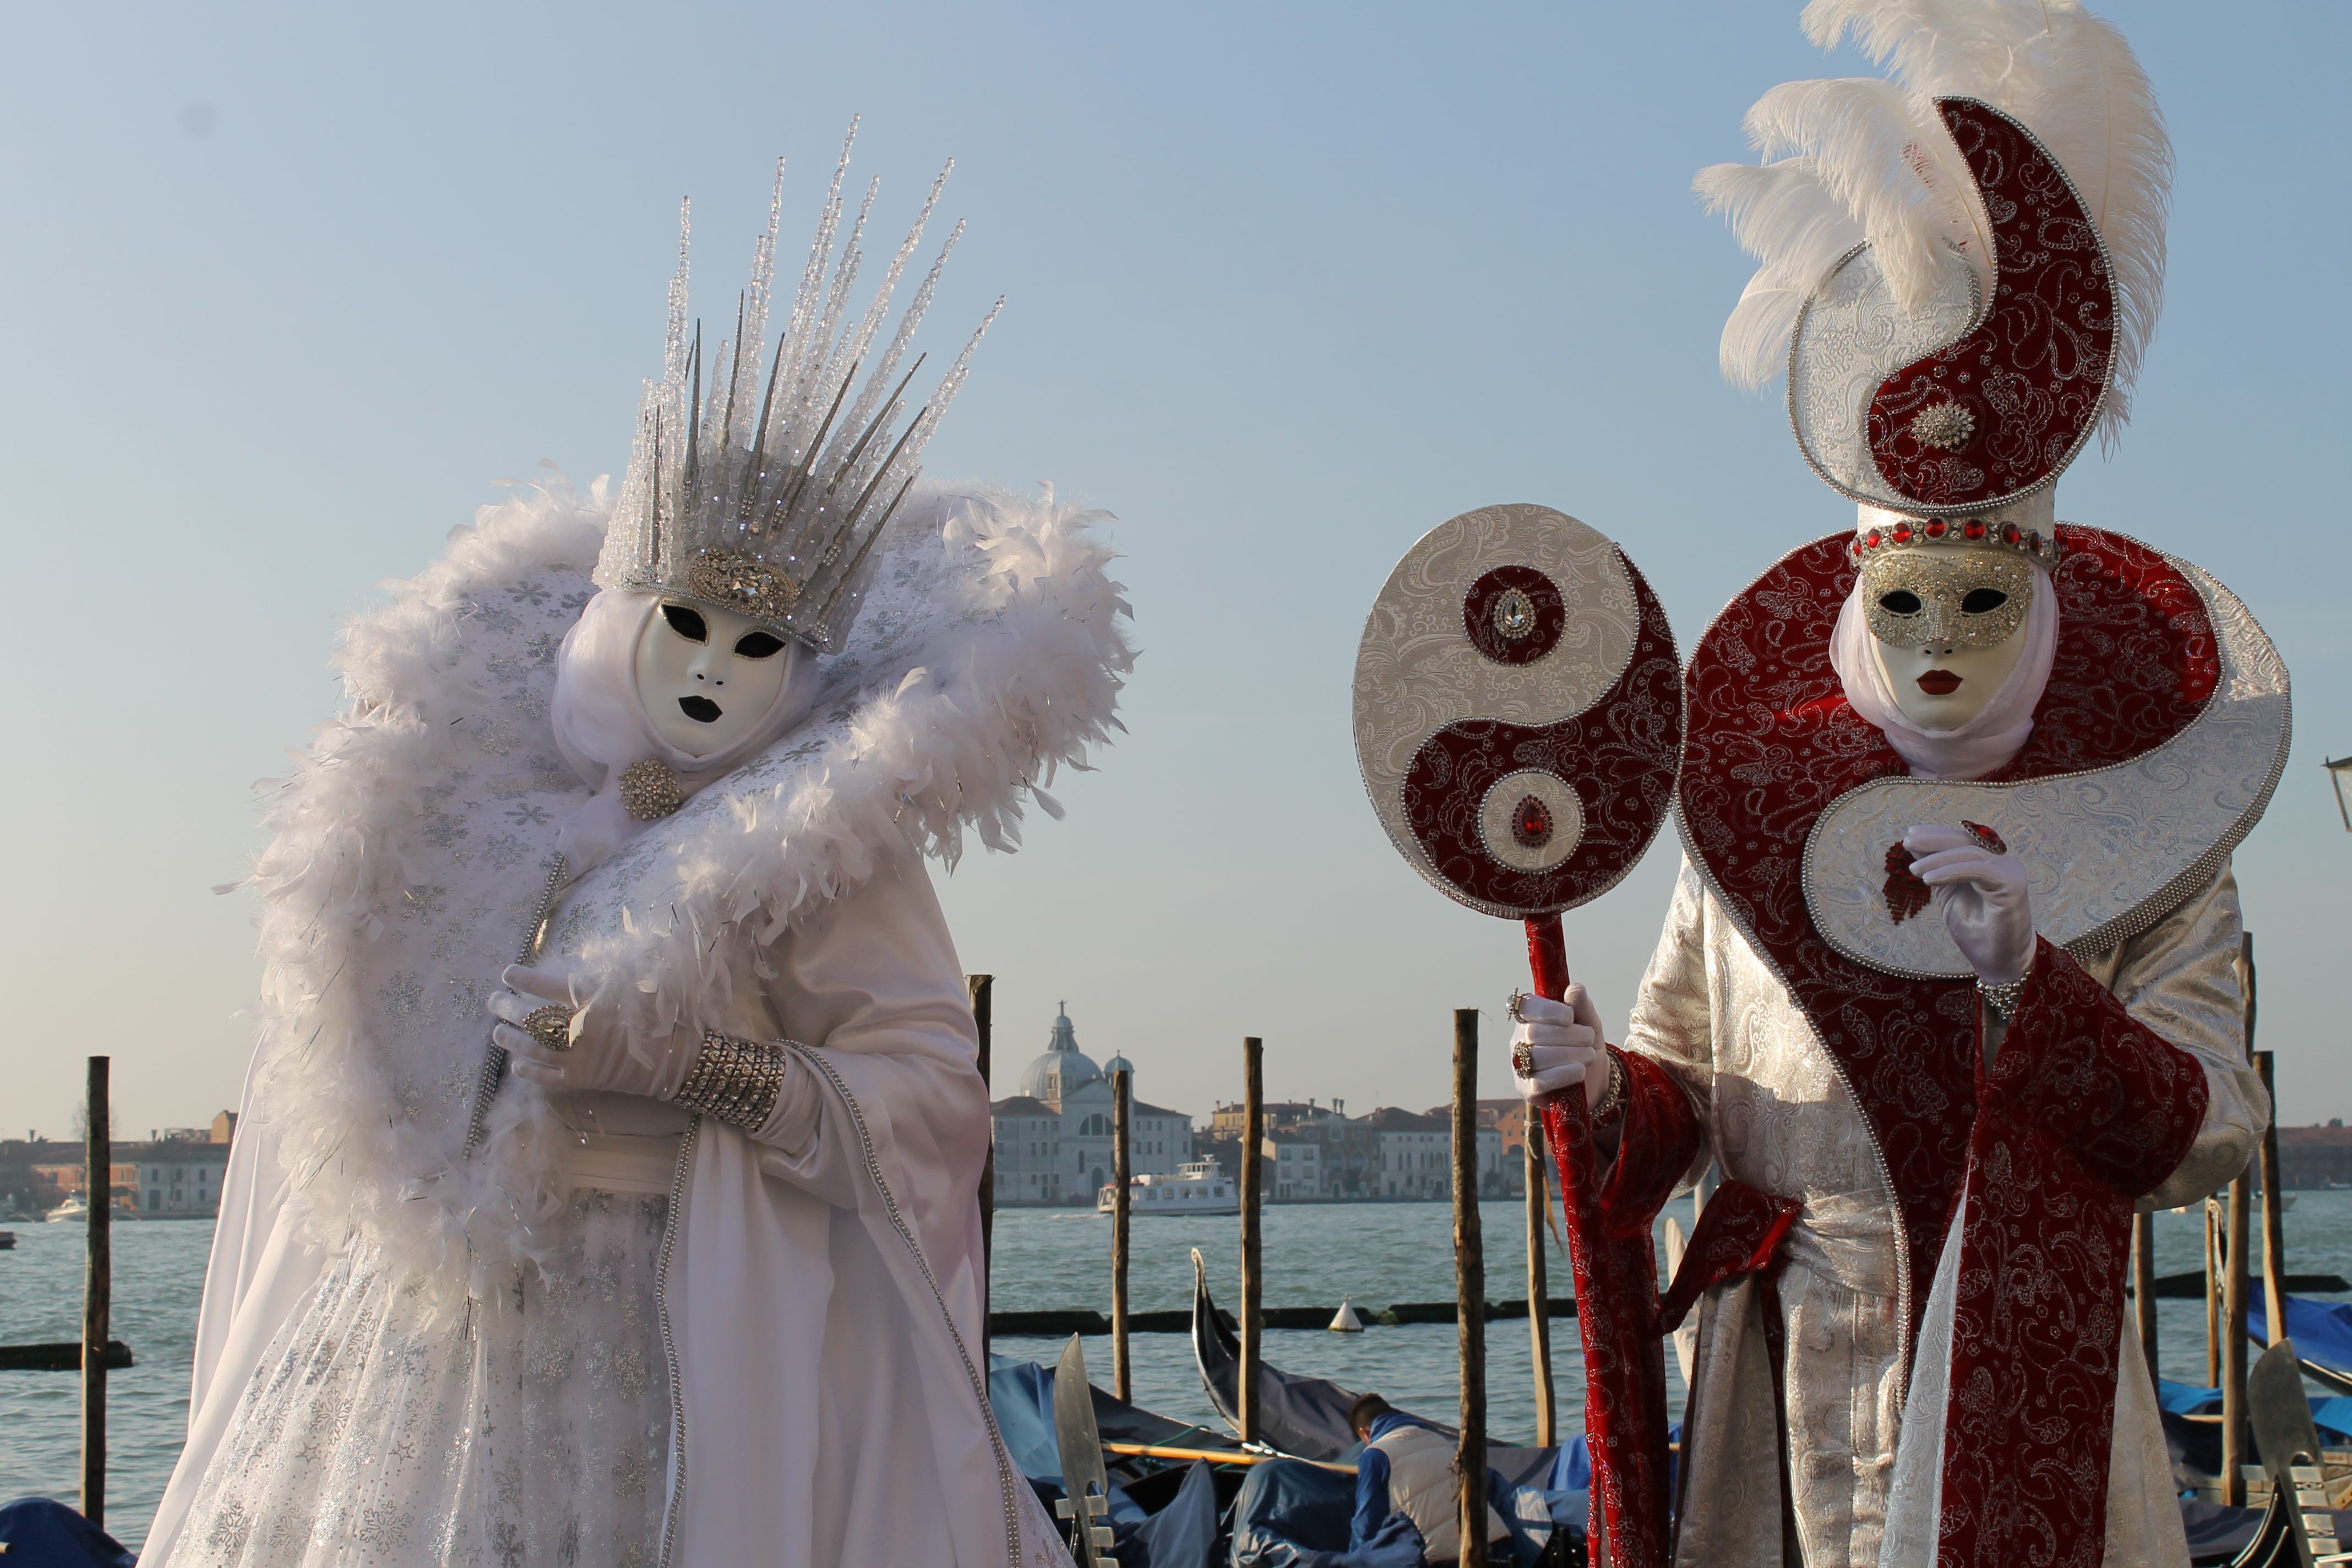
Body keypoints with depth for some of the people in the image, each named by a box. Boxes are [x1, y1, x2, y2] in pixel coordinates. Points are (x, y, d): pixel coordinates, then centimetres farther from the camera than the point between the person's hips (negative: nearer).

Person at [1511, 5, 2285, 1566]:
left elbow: (2207, 1142, -9)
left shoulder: (2144, 849, 0)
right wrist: (1610, 1089, -12)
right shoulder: (1747, 808, 4)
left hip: (2018, 1401, -1)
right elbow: (1686, 1092, 10)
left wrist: (2030, 982, -22)